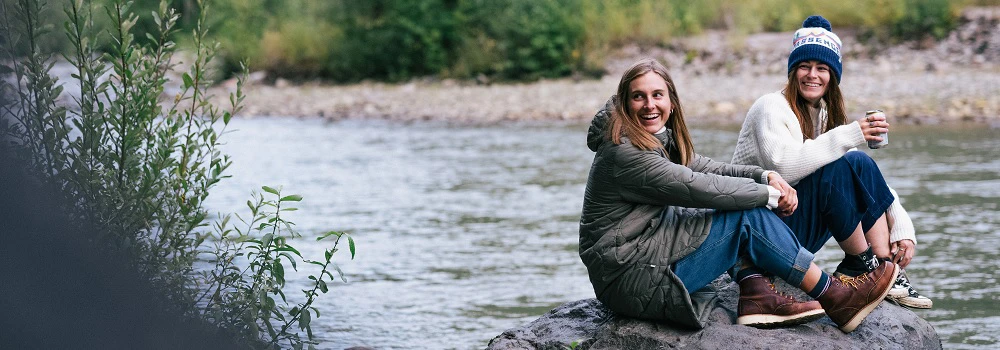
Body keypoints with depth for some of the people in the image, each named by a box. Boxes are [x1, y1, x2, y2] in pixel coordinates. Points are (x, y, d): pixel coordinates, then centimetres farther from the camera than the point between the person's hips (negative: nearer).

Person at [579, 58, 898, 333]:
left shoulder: (661, 140, 11)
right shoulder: (623, 152, -19)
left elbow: (710, 170, 10)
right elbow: (699, 188, -20)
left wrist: (766, 177, -8)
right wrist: (770, 195, -10)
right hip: (631, 280, -10)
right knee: (748, 217, -11)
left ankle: (758, 299, -1)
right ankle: (838, 300, -3)